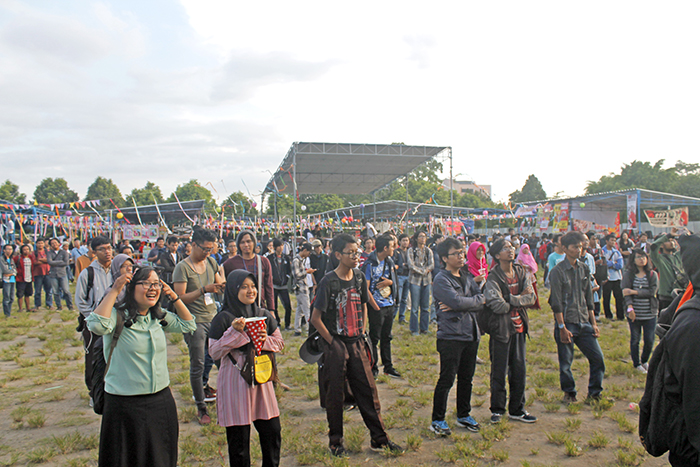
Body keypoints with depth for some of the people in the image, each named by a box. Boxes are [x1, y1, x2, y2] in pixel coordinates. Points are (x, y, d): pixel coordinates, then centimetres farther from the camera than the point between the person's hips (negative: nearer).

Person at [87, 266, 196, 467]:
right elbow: (97, 325, -35)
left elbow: (188, 325, 12)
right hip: (125, 405, -6)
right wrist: (114, 290, -27)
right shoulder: (117, 315, -14)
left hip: (161, 400, 6)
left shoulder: (158, 317, 4)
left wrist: (173, 296, 2)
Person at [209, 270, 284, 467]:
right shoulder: (223, 319, -8)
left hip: (261, 378, 4)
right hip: (235, 382, -4)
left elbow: (280, 343, 9)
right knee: (239, 438, 5)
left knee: (272, 432, 10)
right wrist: (234, 332, -22)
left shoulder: (264, 315, 6)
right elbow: (214, 352, -11)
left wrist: (265, 340, -11)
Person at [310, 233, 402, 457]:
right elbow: (316, 318, -12)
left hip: (356, 343, 5)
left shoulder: (359, 277, 3)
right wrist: (333, 343, -11)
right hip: (336, 345, -5)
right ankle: (335, 441, 24)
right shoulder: (329, 282, -14)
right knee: (335, 394, 7)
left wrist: (362, 332, 9)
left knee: (368, 389, 8)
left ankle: (379, 438, 20)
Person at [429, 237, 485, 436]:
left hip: (471, 335, 7)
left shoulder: (467, 277, 12)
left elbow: (482, 299, 0)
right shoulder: (441, 280, -10)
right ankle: (437, 420, 12)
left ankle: (464, 415, 31)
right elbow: (458, 301, -23)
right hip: (451, 336, -7)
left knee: (466, 378, 16)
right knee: (447, 379, -1)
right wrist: (477, 300, -5)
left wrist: (459, 305, -14)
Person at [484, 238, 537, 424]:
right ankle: (497, 410, 20)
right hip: (501, 328, -6)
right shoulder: (493, 277, -13)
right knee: (499, 372, 4)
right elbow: (497, 305, -21)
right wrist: (520, 299, -8)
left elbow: (531, 297, -2)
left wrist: (511, 300, -16)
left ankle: (517, 410, 26)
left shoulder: (521, 273, 7)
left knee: (519, 370, 12)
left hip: (518, 327, 6)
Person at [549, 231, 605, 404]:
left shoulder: (584, 269, 10)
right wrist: (562, 328, -14)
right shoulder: (558, 271, -9)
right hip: (566, 323, -6)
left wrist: (593, 323, 11)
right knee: (565, 363, 3)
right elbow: (557, 303, -11)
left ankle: (594, 393, 21)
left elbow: (589, 298, 15)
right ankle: (569, 393, 23)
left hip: (584, 323, 6)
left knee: (598, 357, 5)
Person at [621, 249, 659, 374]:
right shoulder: (628, 274, -1)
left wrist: (634, 291, -18)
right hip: (634, 313, -1)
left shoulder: (653, 274, 4)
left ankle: (644, 361, 28)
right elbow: (626, 291, -11)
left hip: (650, 313, 1)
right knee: (635, 339, 6)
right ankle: (636, 364, 23)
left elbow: (652, 291, -10)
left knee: (649, 340, 3)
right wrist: (630, 307, -23)